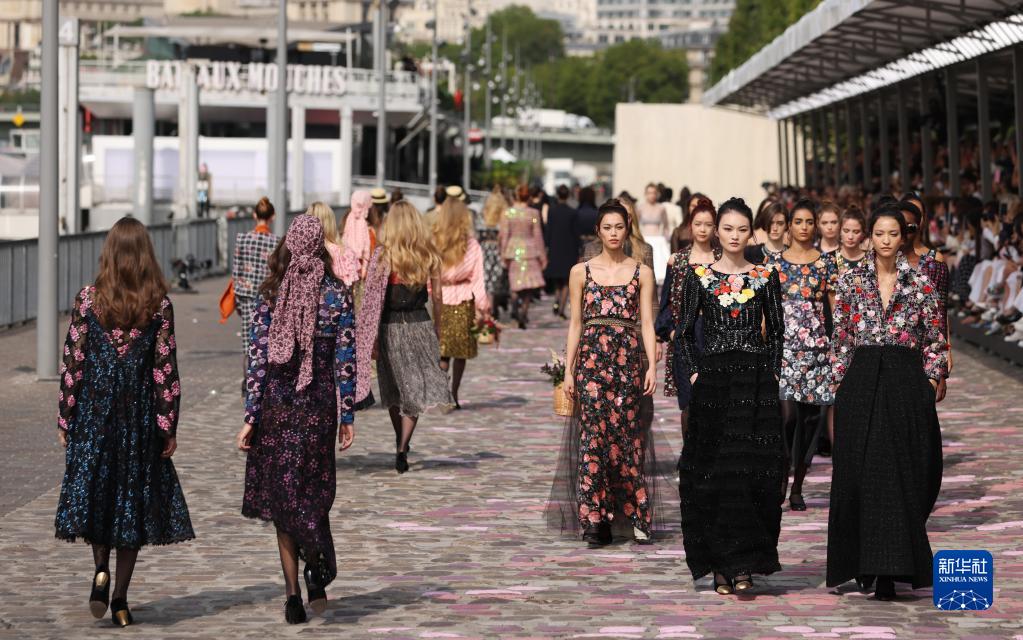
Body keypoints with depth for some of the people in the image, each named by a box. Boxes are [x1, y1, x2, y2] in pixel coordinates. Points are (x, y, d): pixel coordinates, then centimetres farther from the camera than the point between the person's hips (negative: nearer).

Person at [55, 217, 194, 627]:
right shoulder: (159, 305, -4)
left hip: (94, 411, 0)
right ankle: (120, 600, 8)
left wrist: (65, 419, 6)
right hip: (140, 415, 0)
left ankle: (101, 569, -10)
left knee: (94, 495, 14)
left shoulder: (88, 300, -4)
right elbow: (166, 370, -4)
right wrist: (168, 427, 2)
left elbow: (72, 363, -2)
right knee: (134, 501, 8)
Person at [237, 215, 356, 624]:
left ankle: (293, 597, 5)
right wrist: (347, 416, 3)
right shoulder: (338, 296, -4)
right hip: (319, 405, 0)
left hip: (276, 405, 0)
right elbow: (345, 360, -3)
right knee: (312, 491, 13)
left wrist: (251, 417, -2)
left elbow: (258, 358, -5)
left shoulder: (271, 296, -5)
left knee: (281, 495, 8)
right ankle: (317, 567, -11)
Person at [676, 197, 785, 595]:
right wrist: (695, 372, -2)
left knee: (756, 468, -6)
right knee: (714, 470, -2)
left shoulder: (766, 278, 6)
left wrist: (772, 373, 0)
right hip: (713, 379, 0)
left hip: (757, 382, 0)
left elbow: (777, 332, 9)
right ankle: (722, 564, 4)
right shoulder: (699, 277, 5)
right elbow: (686, 331, 7)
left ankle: (744, 563, -3)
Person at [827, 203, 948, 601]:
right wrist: (841, 384, 3)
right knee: (859, 473, 0)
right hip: (861, 383, 1)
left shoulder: (920, 284, 4)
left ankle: (890, 572, -1)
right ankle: (864, 564, 11)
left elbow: (935, 340, 6)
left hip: (906, 383, -1)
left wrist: (929, 382, -1)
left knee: (901, 474, -4)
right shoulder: (851, 281, 6)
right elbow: (840, 338, 8)